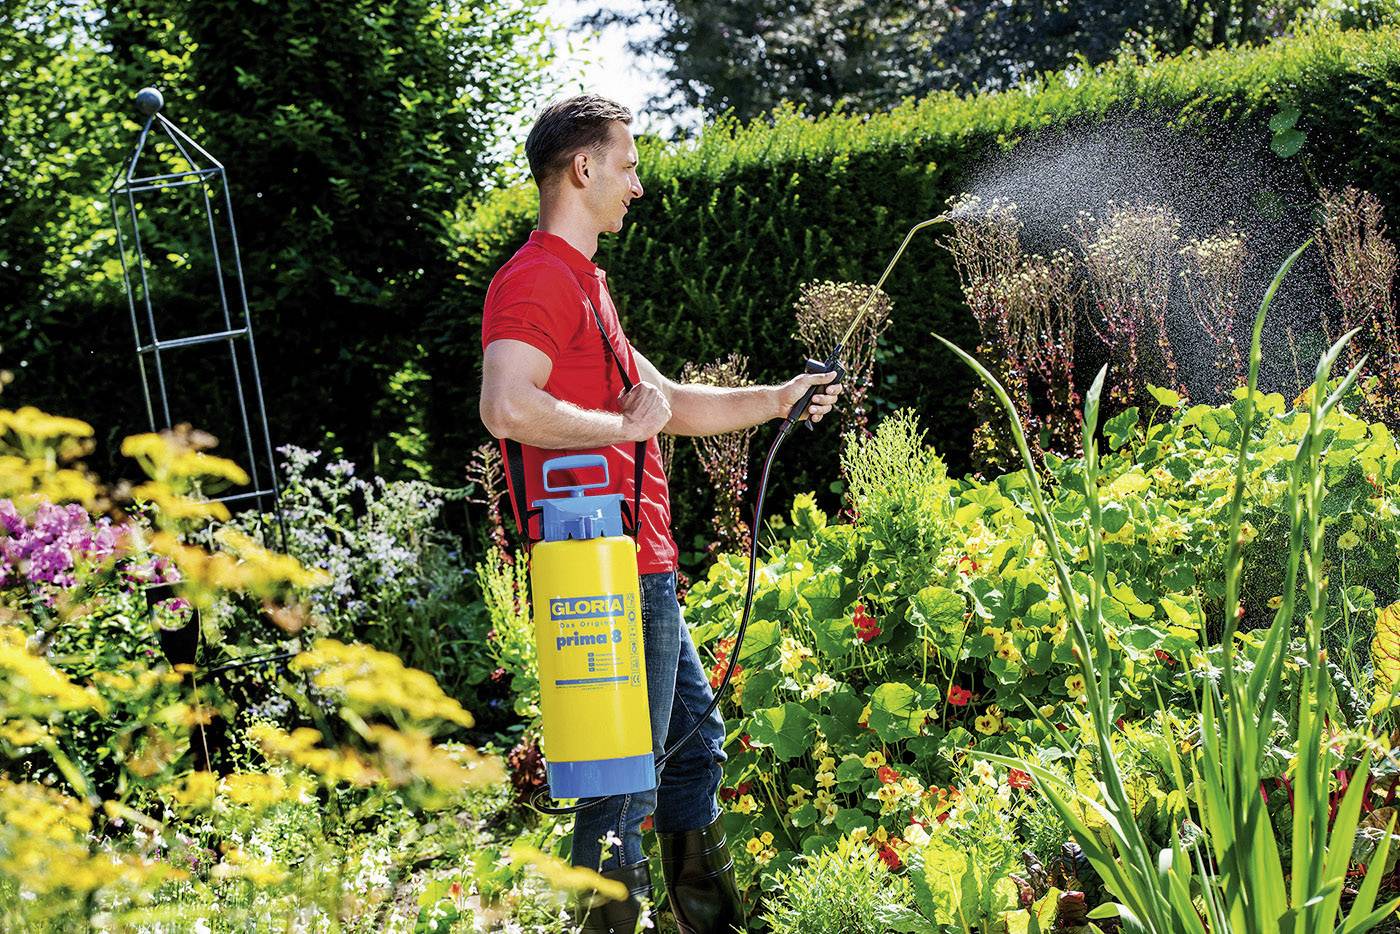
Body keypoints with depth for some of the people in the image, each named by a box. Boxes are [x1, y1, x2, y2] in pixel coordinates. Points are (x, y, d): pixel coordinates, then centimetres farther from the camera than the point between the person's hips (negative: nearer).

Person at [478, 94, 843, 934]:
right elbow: (508, 406, -30)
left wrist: (775, 400, 28)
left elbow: (666, 402, 29)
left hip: (644, 572, 11)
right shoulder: (538, 281, -14)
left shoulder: (582, 283, 21)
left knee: (695, 746, 21)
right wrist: (622, 424, -19)